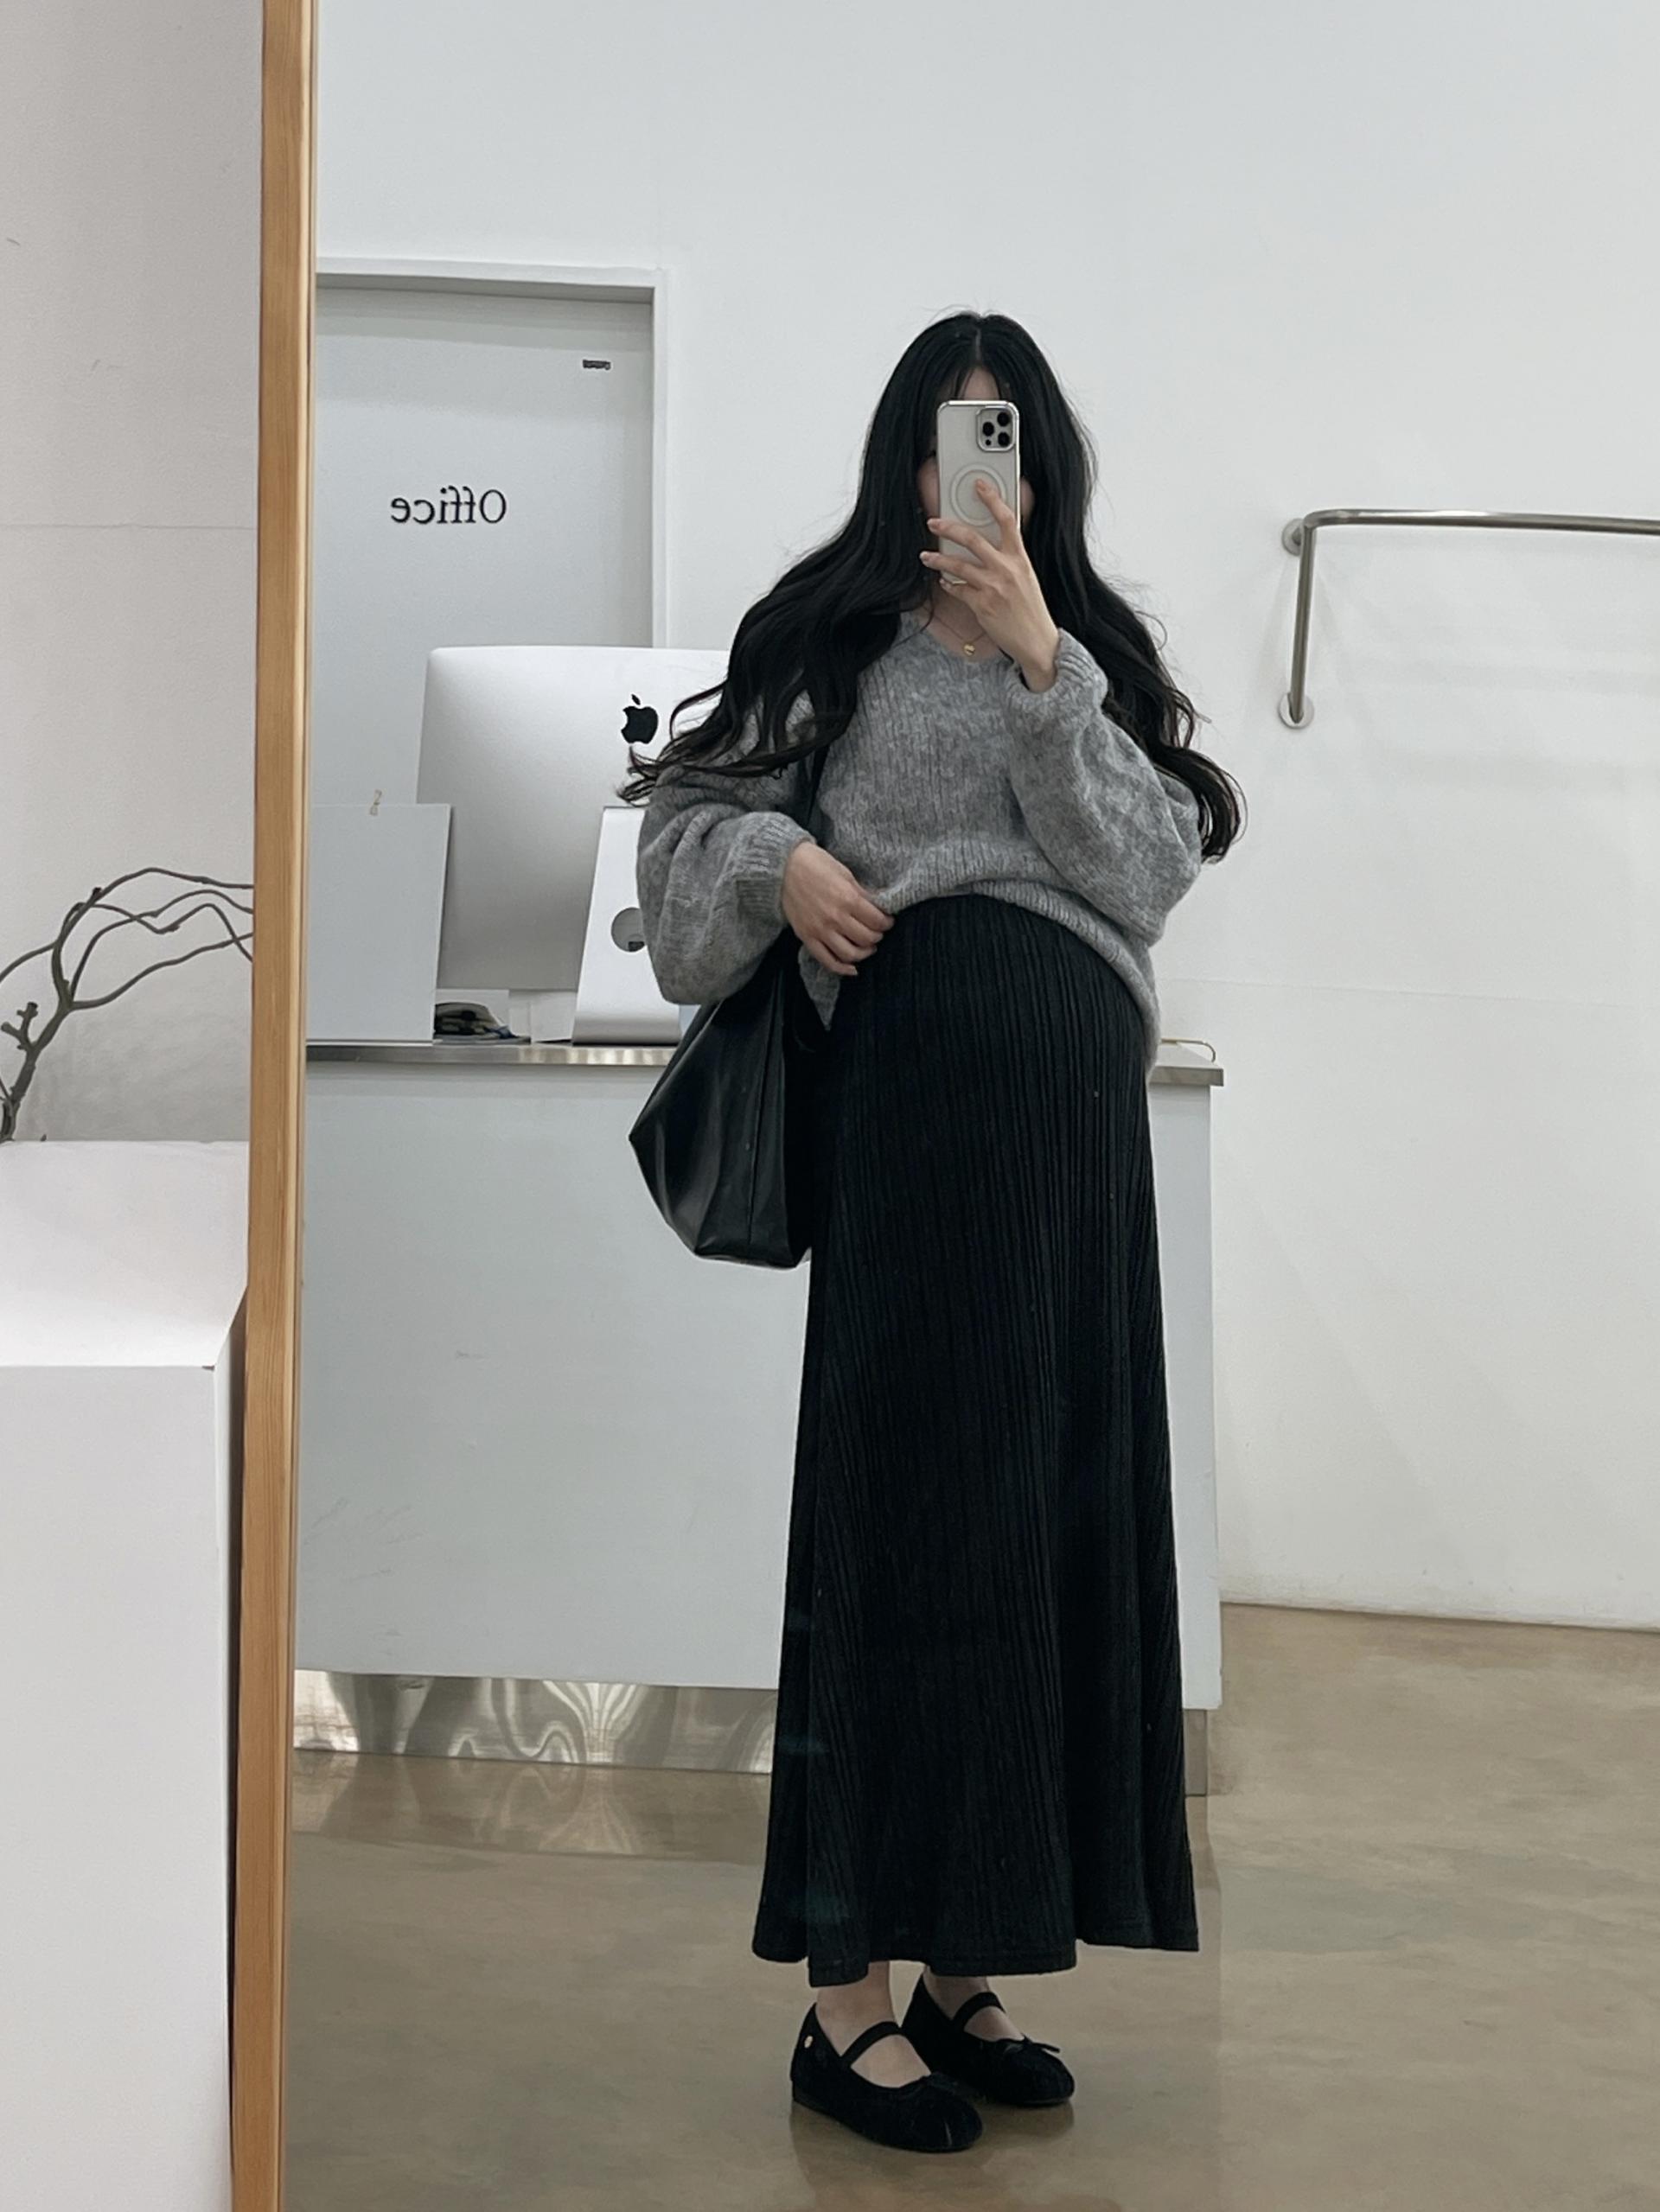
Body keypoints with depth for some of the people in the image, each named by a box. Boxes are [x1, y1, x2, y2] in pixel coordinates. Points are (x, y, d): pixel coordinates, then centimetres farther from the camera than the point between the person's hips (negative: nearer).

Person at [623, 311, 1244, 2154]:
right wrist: (784, 859, -12)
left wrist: (1038, 661, -8)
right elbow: (699, 809, 8)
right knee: (907, 1513, -6)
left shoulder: (1098, 649, 15)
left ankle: (962, 1968, 16)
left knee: (1050, 1513, 5)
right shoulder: (835, 633, 7)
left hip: (1078, 1100, 4)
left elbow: (1150, 867, 1)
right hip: (917, 1069, -4)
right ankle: (849, 1998, 0)